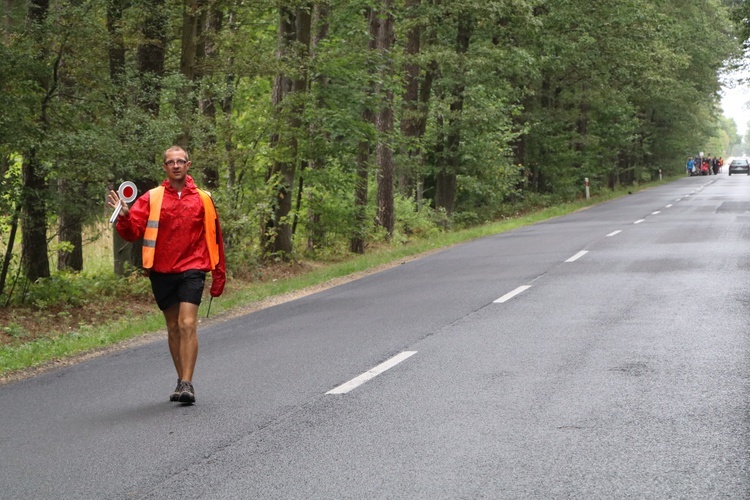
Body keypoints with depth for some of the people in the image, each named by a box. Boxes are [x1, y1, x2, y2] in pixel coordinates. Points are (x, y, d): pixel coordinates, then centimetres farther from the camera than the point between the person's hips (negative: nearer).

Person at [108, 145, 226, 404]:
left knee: (187, 324, -15)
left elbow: (214, 238, 10)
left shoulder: (203, 199, 5)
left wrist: (219, 275, 9)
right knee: (173, 327, 10)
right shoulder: (151, 199, 4)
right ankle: (182, 380, 21)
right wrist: (124, 216, -25)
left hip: (191, 269, -2)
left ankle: (187, 384, -15)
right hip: (161, 271, 2)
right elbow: (132, 233, -4)